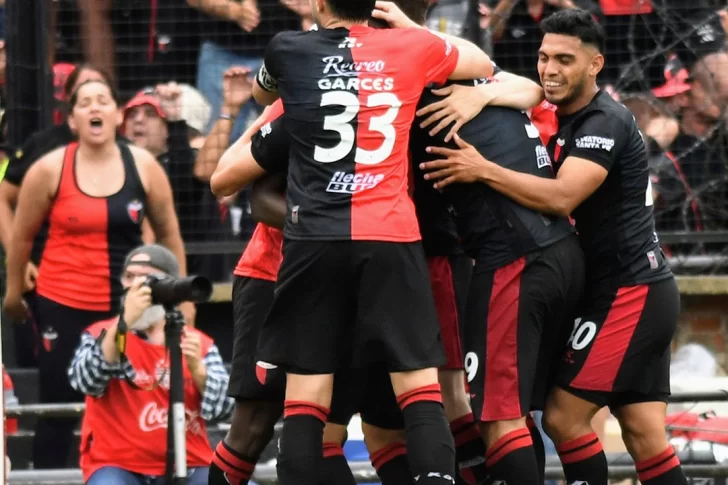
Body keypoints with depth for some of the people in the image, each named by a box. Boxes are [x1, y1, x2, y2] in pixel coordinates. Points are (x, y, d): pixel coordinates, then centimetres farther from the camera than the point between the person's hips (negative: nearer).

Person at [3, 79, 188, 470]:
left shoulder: (143, 166, -2)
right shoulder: (49, 169, -7)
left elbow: (168, 233, 10)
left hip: (127, 304, 1)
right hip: (62, 305, -1)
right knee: (58, 408, 1)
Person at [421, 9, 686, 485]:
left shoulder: (605, 123, -15)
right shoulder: (566, 121, 16)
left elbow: (561, 198, -27)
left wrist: (484, 171, -31)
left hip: (628, 296, -10)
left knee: (564, 416, -10)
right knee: (644, 435, 5)